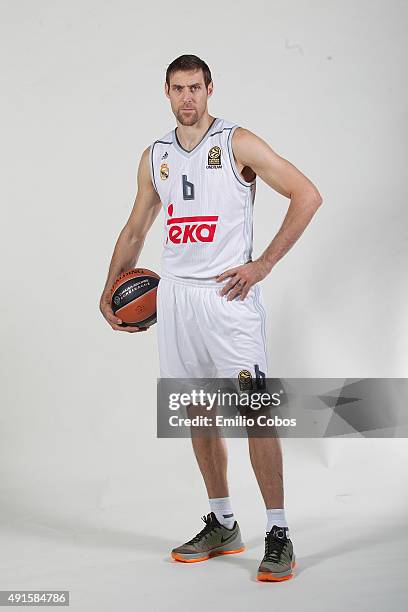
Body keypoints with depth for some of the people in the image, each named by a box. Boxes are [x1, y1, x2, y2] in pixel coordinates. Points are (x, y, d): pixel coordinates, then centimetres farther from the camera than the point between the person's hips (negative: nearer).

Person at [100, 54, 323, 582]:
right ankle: (221, 526, 21)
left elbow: (307, 195, -6)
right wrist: (110, 289, 13)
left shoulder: (238, 143, -3)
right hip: (175, 295, 6)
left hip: (228, 293, -6)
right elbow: (135, 230, 23)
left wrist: (263, 265, -10)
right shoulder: (154, 156, 14)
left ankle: (278, 535, -4)